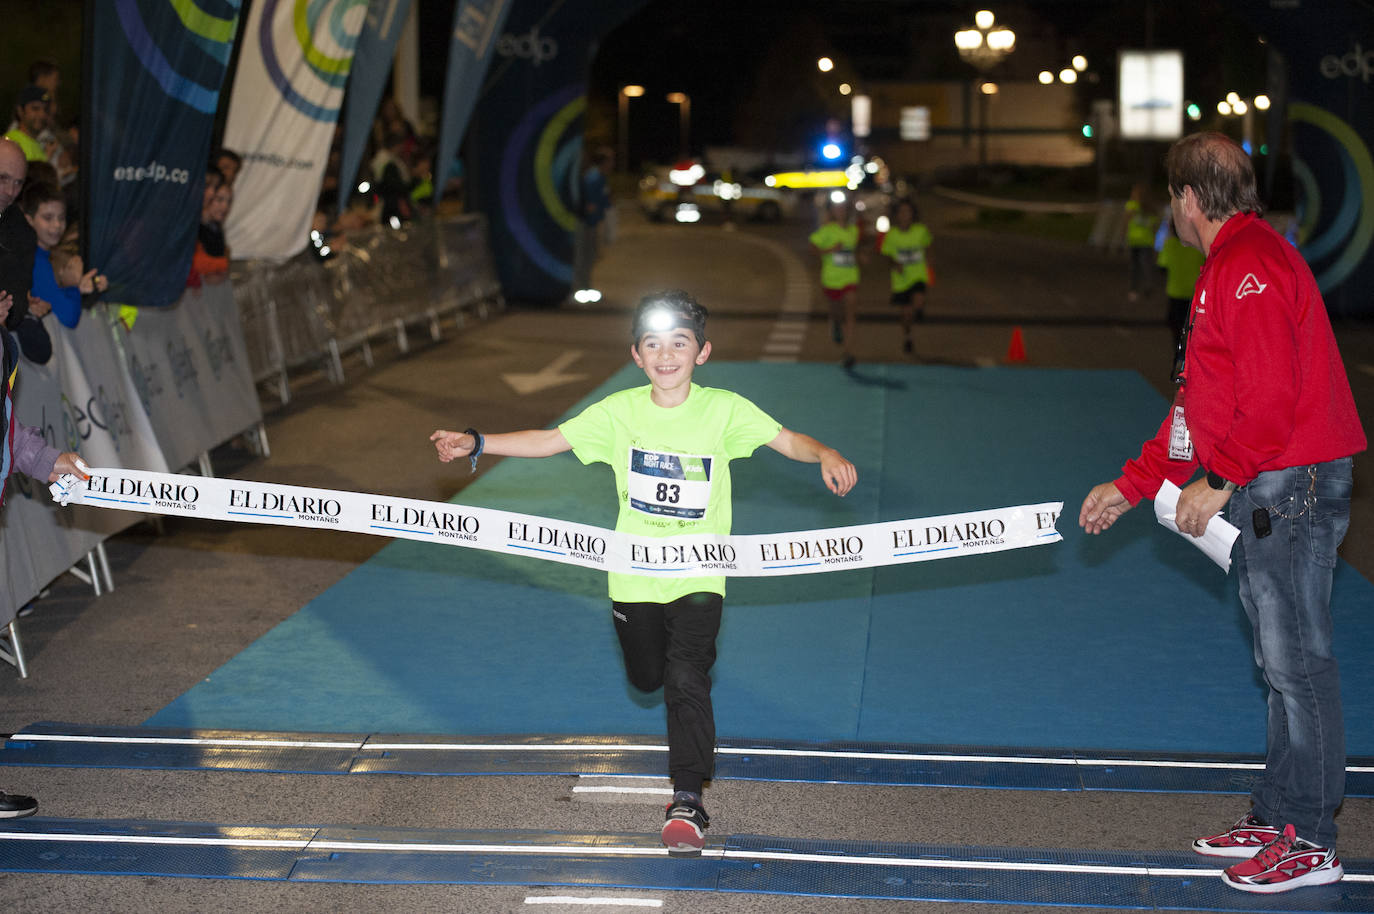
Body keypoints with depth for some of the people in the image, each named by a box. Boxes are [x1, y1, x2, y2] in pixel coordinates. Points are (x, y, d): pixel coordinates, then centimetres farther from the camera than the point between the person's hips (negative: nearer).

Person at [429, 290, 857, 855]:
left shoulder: (724, 410, -9)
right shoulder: (619, 411, -5)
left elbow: (789, 440, -8)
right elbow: (548, 441, -1)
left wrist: (827, 456, -29)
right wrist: (476, 443, -10)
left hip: (699, 576, -3)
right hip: (634, 575, 3)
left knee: (686, 678, -19)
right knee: (647, 678, 19)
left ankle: (687, 798, -8)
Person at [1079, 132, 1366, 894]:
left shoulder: (1250, 265, -15)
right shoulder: (1228, 267, 19)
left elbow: (1273, 395, -23)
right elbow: (1199, 402, 23)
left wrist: (1222, 481, -15)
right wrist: (1133, 484, 22)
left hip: (1290, 488, -11)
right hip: (1264, 492, 11)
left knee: (1297, 660, -4)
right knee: (1279, 659, 15)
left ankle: (1309, 842, 3)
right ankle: (1277, 817, 24)